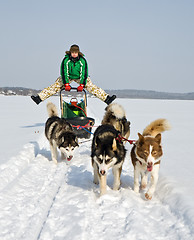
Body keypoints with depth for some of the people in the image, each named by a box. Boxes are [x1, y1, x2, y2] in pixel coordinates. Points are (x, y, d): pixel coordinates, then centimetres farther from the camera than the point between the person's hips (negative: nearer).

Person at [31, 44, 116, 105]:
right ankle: (39, 97, -14)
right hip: (67, 77, 0)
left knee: (91, 86, -12)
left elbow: (84, 73, -19)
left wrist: (82, 85, -27)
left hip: (79, 77, 0)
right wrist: (66, 84, -29)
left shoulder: (82, 60, -22)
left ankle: (107, 98, -11)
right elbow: (64, 72, -21)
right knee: (55, 86, -13)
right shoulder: (66, 60, -24)